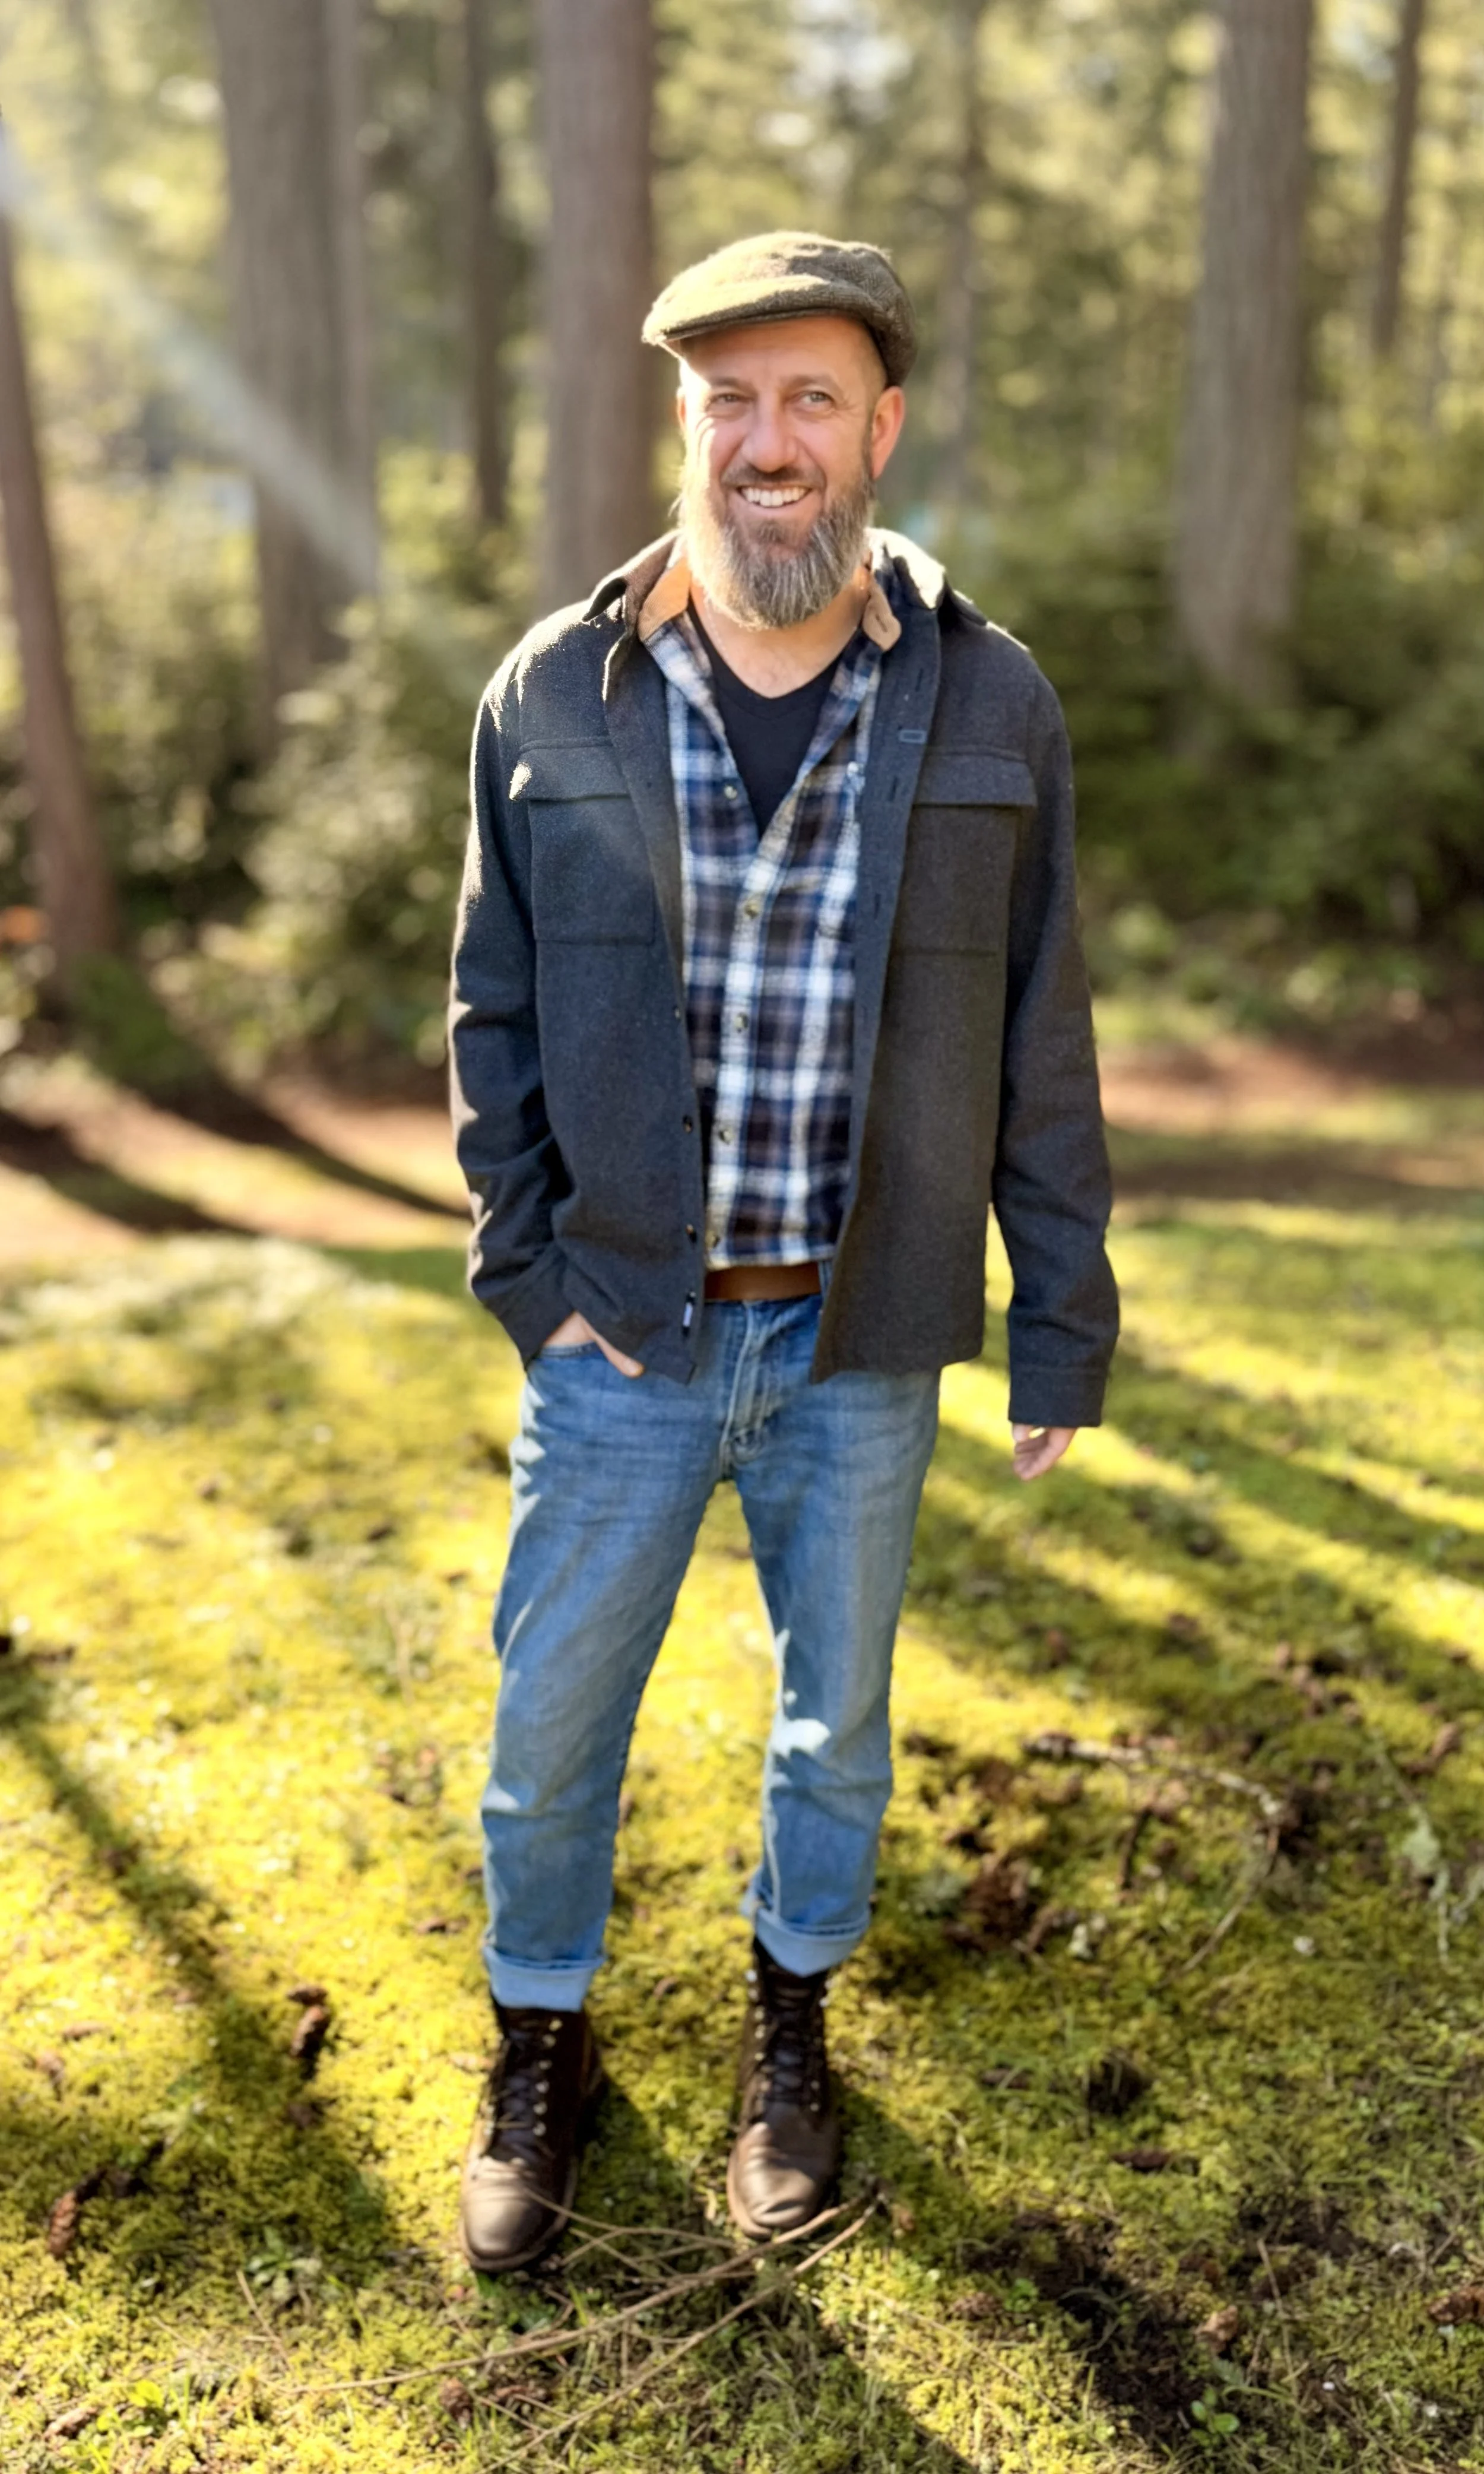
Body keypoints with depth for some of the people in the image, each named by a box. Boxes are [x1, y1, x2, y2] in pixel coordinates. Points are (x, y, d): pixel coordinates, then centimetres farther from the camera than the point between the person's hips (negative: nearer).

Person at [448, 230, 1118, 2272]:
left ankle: (791, 2034, 44)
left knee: (838, 1708, 17)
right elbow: (494, 1012, 4)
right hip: (621, 1334, 0)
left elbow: (1041, 1042, 0)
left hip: (862, 1345, 0)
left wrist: (1063, 1322, 1)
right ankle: (543, 2051, 38)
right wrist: (530, 1272, -4)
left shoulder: (992, 707, -4)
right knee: (551, 1719, 11)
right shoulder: (555, 694, -3)